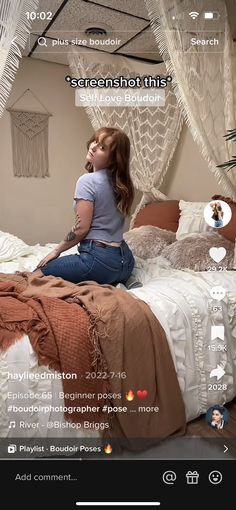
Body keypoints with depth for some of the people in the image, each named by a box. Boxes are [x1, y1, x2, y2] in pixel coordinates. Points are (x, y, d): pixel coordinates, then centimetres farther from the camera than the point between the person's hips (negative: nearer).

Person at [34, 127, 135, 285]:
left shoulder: (87, 180, -12)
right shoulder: (120, 182, 10)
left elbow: (81, 228, -14)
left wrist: (56, 251, -1)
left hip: (99, 259, -8)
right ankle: (118, 284, 9)